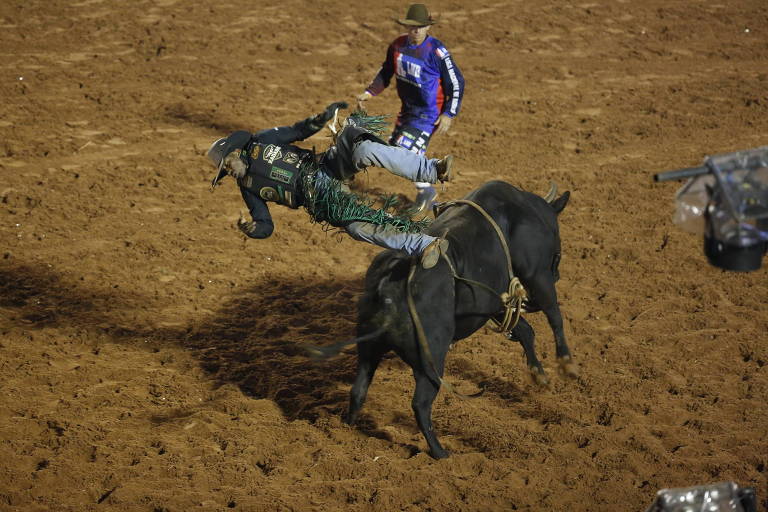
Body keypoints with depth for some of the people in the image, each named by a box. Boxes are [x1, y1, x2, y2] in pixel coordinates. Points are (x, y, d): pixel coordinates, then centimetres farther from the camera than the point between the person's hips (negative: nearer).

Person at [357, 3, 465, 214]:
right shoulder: (398, 46, -3)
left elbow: (457, 83, -14)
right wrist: (369, 93, 4)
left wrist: (449, 114, -16)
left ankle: (425, 190, 11)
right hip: (407, 108, 8)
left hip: (429, 113, -8)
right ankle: (427, 193, 31)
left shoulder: (436, 51, -21)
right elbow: (385, 74, 15)